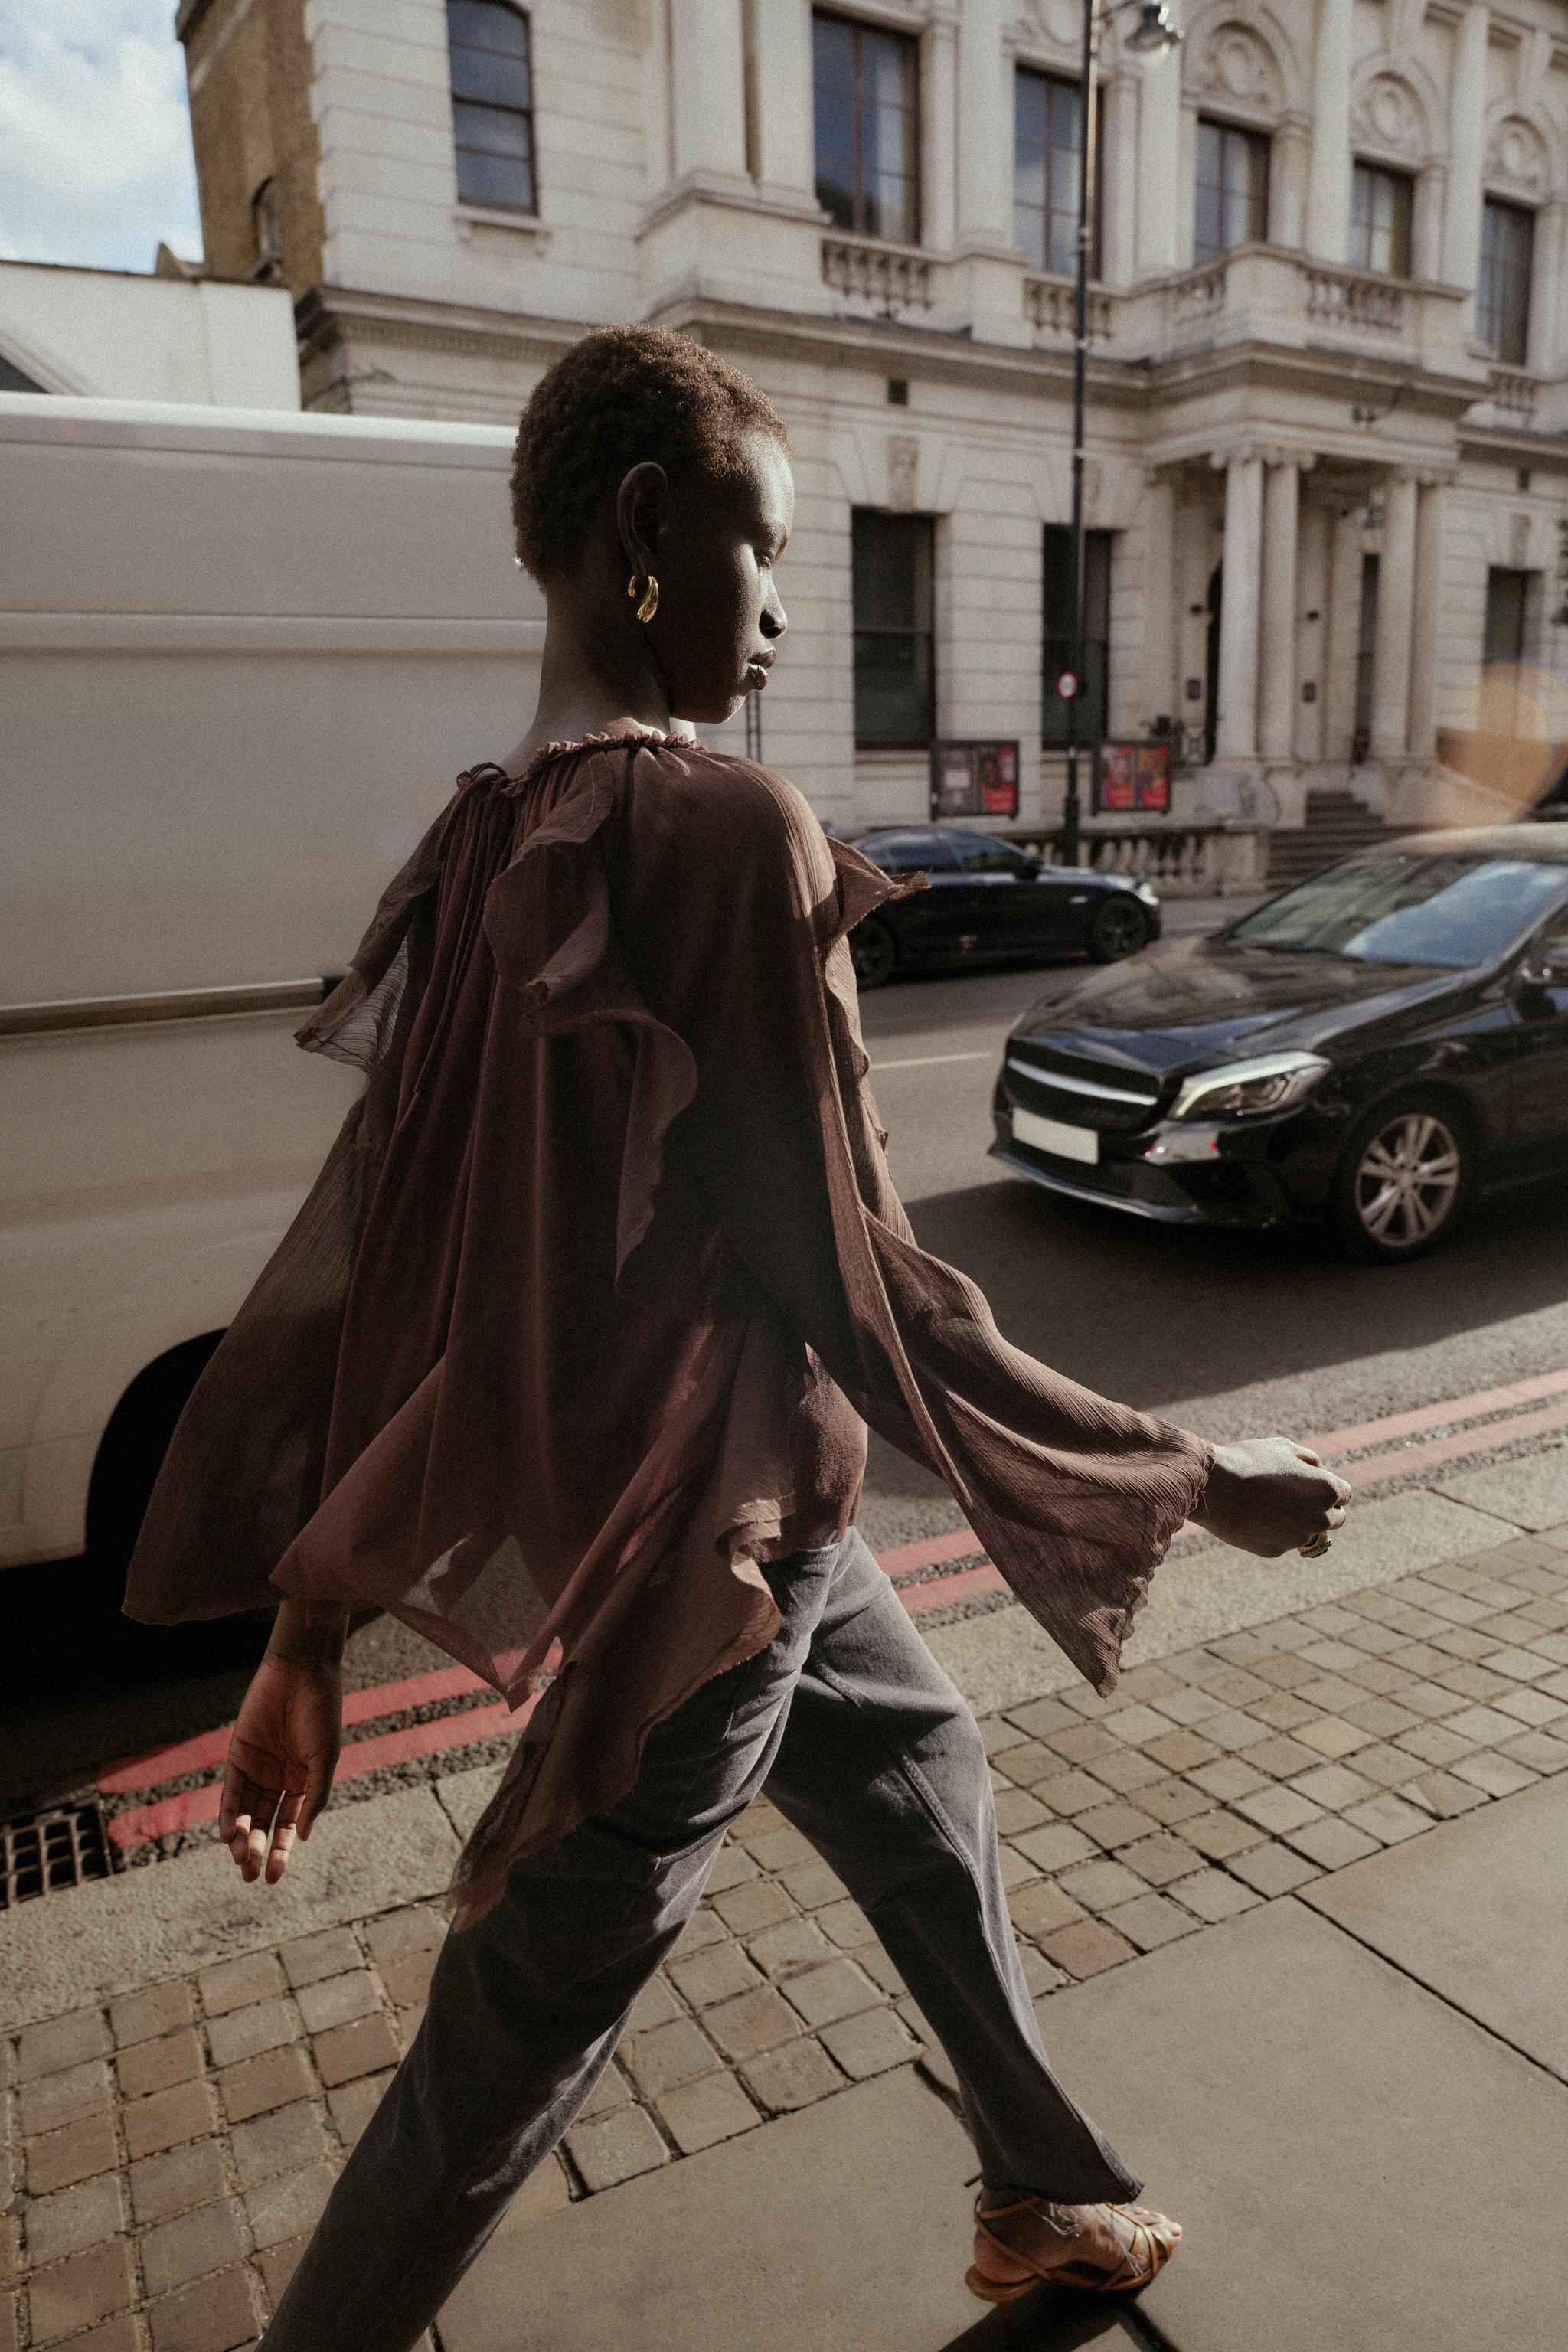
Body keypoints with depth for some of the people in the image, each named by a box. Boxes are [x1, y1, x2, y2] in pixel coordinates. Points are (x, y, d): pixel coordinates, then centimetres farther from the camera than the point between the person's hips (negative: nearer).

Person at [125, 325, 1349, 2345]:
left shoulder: (484, 846, 1)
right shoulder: (726, 832, -24)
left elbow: (373, 1251, 2)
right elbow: (850, 1283, -24)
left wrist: (305, 1645, 10)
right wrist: (1194, 1482, -12)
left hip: (739, 1510, 9)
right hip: (707, 1546, -9)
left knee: (924, 1783, 28)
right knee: (517, 2043, 12)